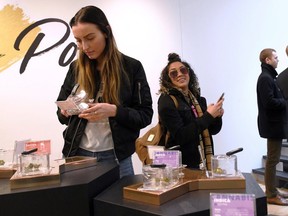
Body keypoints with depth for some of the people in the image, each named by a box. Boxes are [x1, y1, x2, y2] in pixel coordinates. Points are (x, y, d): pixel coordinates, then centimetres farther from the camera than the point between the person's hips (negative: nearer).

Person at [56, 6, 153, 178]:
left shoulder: (131, 67, -5)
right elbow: (61, 113, 11)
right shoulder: (76, 68, 4)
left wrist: (114, 111, -24)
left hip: (116, 157, -2)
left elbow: (145, 115, -7)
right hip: (78, 154, 3)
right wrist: (66, 111, -13)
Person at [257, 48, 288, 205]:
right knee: (272, 159, -4)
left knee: (273, 158, 15)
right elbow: (269, 102, -24)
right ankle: (271, 195, 4)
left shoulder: (269, 77, 16)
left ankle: (272, 191, 24)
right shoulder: (265, 78, -15)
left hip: (275, 123, 10)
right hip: (273, 124, -10)